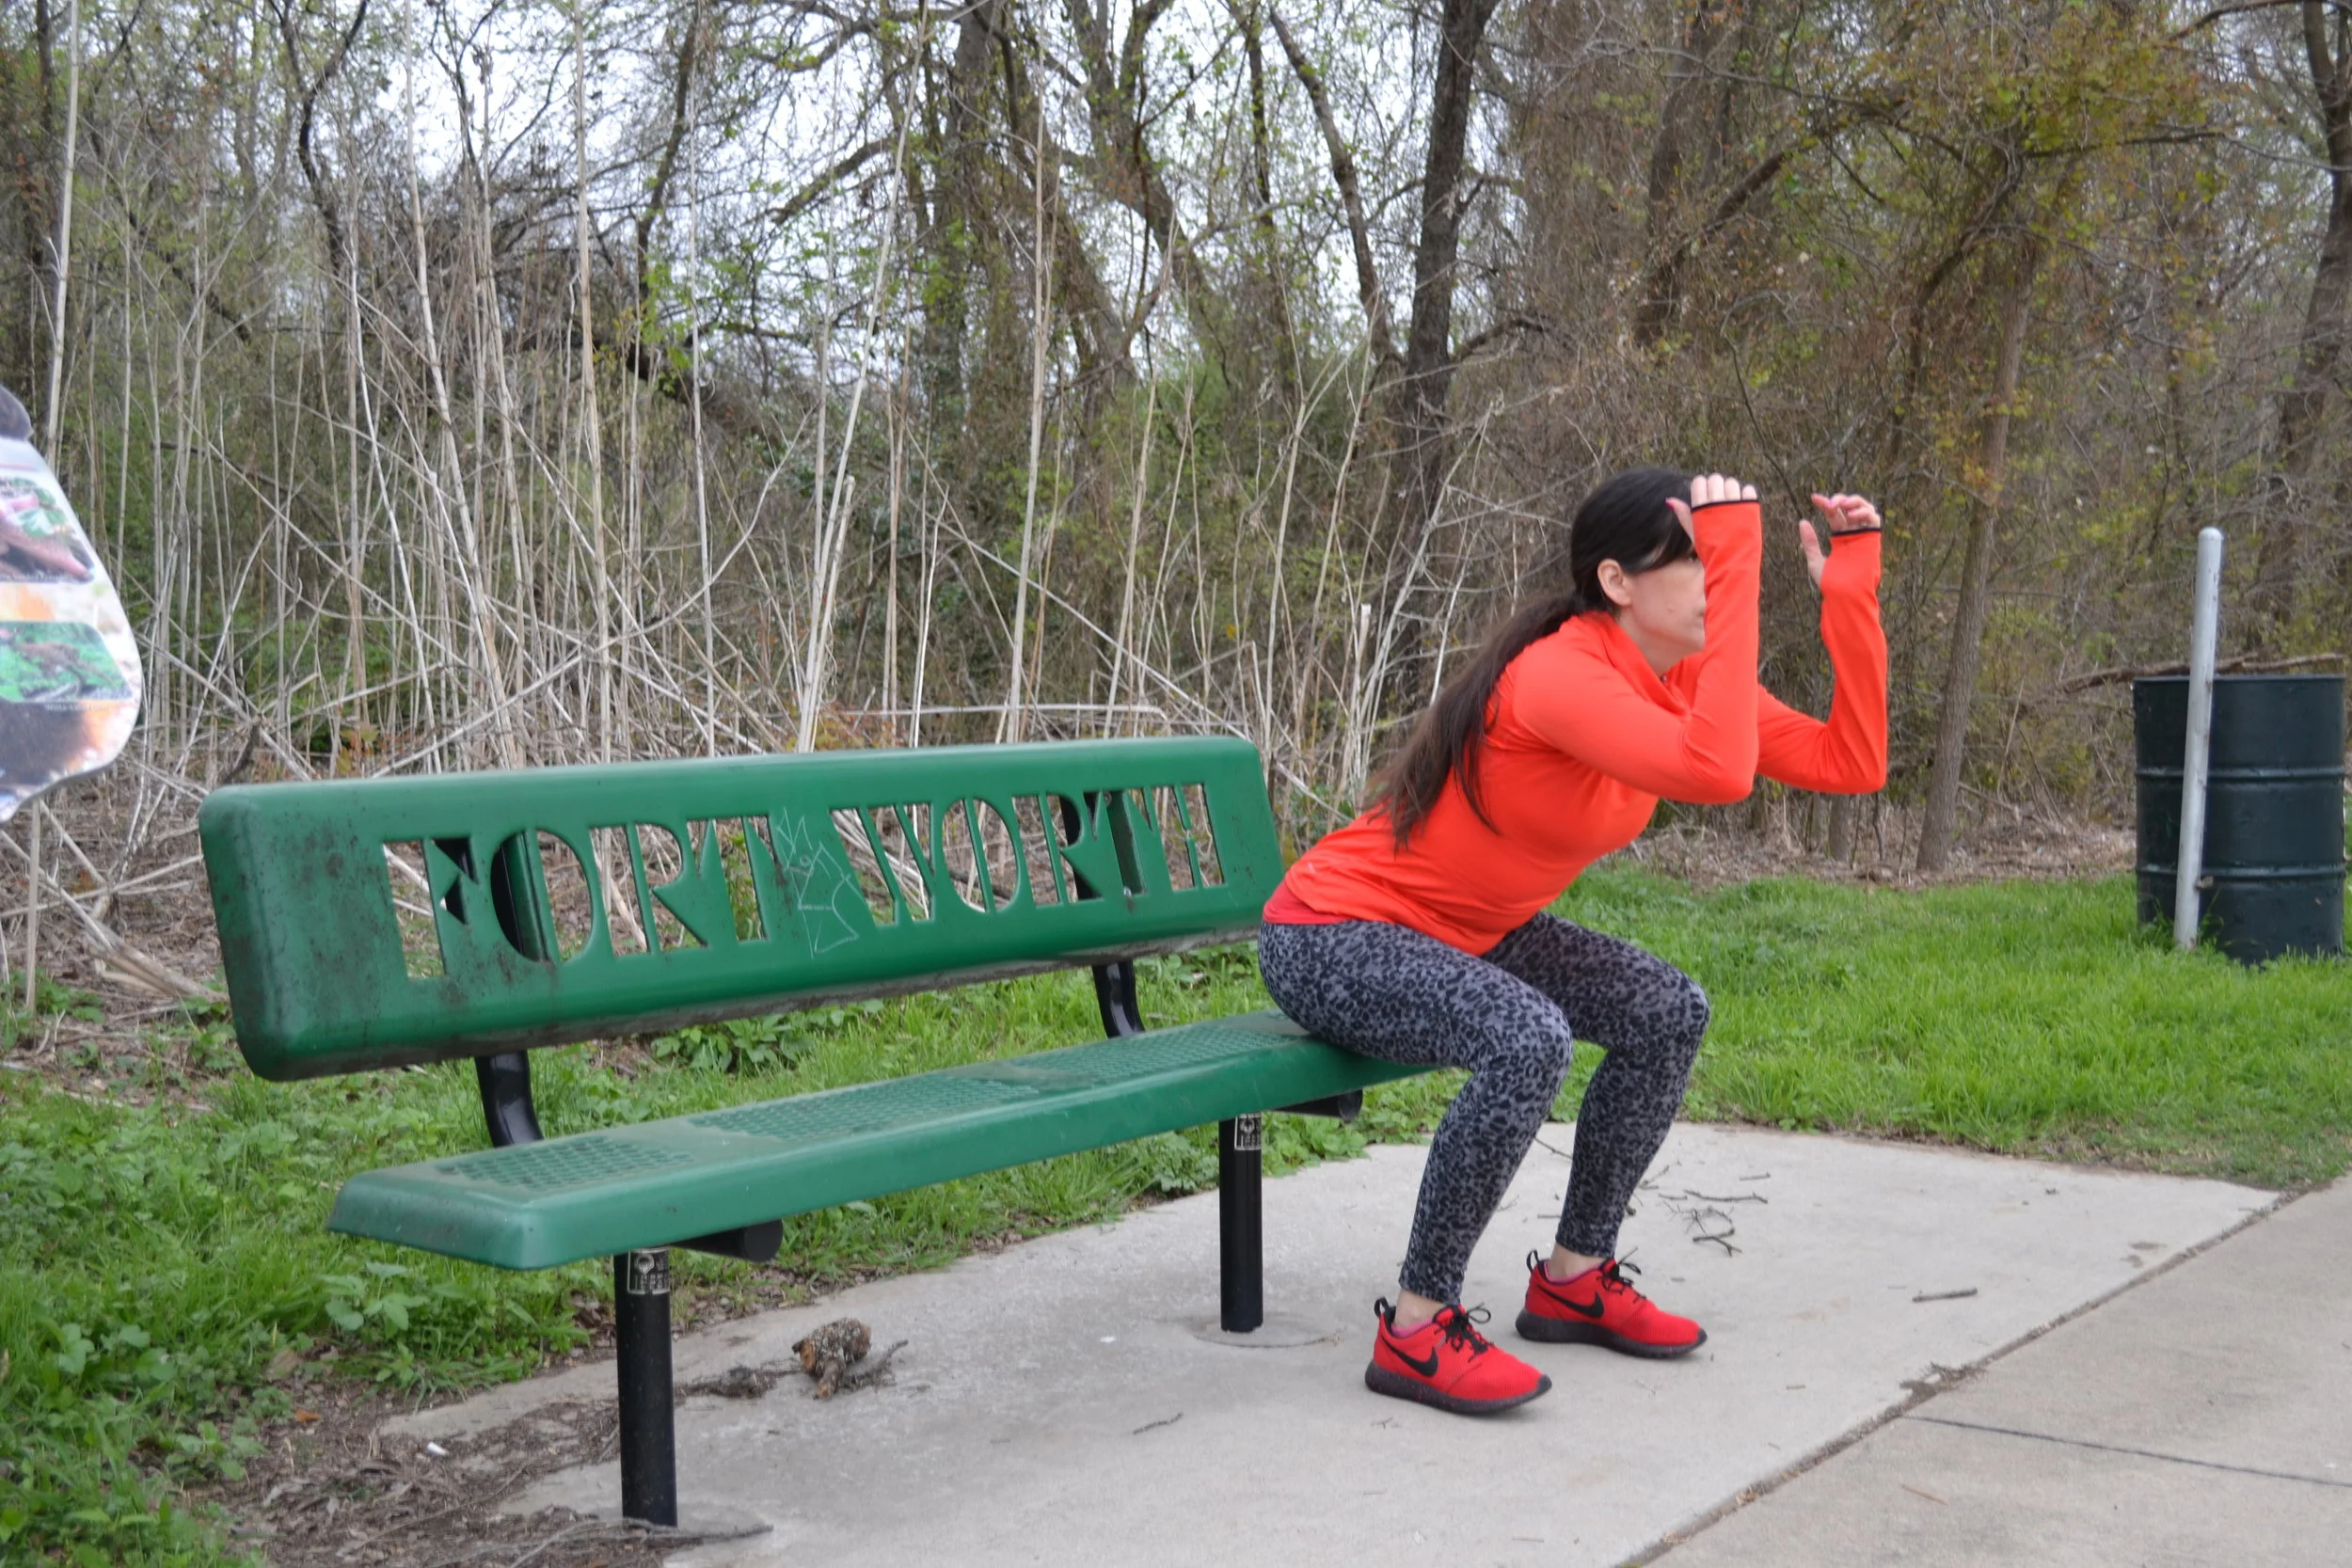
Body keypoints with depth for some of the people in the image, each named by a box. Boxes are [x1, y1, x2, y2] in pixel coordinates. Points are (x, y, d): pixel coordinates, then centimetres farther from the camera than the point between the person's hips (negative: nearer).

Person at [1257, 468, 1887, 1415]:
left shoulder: (1682, 678, -2)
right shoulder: (1559, 676, -29)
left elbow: (1852, 762, -6)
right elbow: (1719, 772, -45)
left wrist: (1849, 583, -11)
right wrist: (1737, 562, -41)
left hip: (1464, 934, 9)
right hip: (1331, 937, -9)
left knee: (1670, 1012, 2)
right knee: (1527, 1039, -33)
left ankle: (1573, 1278, 16)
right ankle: (1418, 1329, -16)